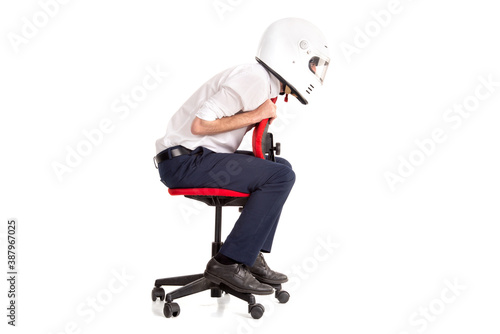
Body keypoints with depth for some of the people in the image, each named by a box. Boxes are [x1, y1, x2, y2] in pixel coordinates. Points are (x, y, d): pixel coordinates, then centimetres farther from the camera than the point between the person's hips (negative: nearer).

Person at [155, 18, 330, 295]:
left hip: (197, 157, 10)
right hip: (186, 160, -10)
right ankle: (229, 262, -14)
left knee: (281, 168, 14)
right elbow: (199, 124, -23)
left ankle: (251, 257, 10)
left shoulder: (264, 83, 15)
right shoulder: (253, 80, -16)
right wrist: (255, 115, -16)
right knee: (280, 177, -18)